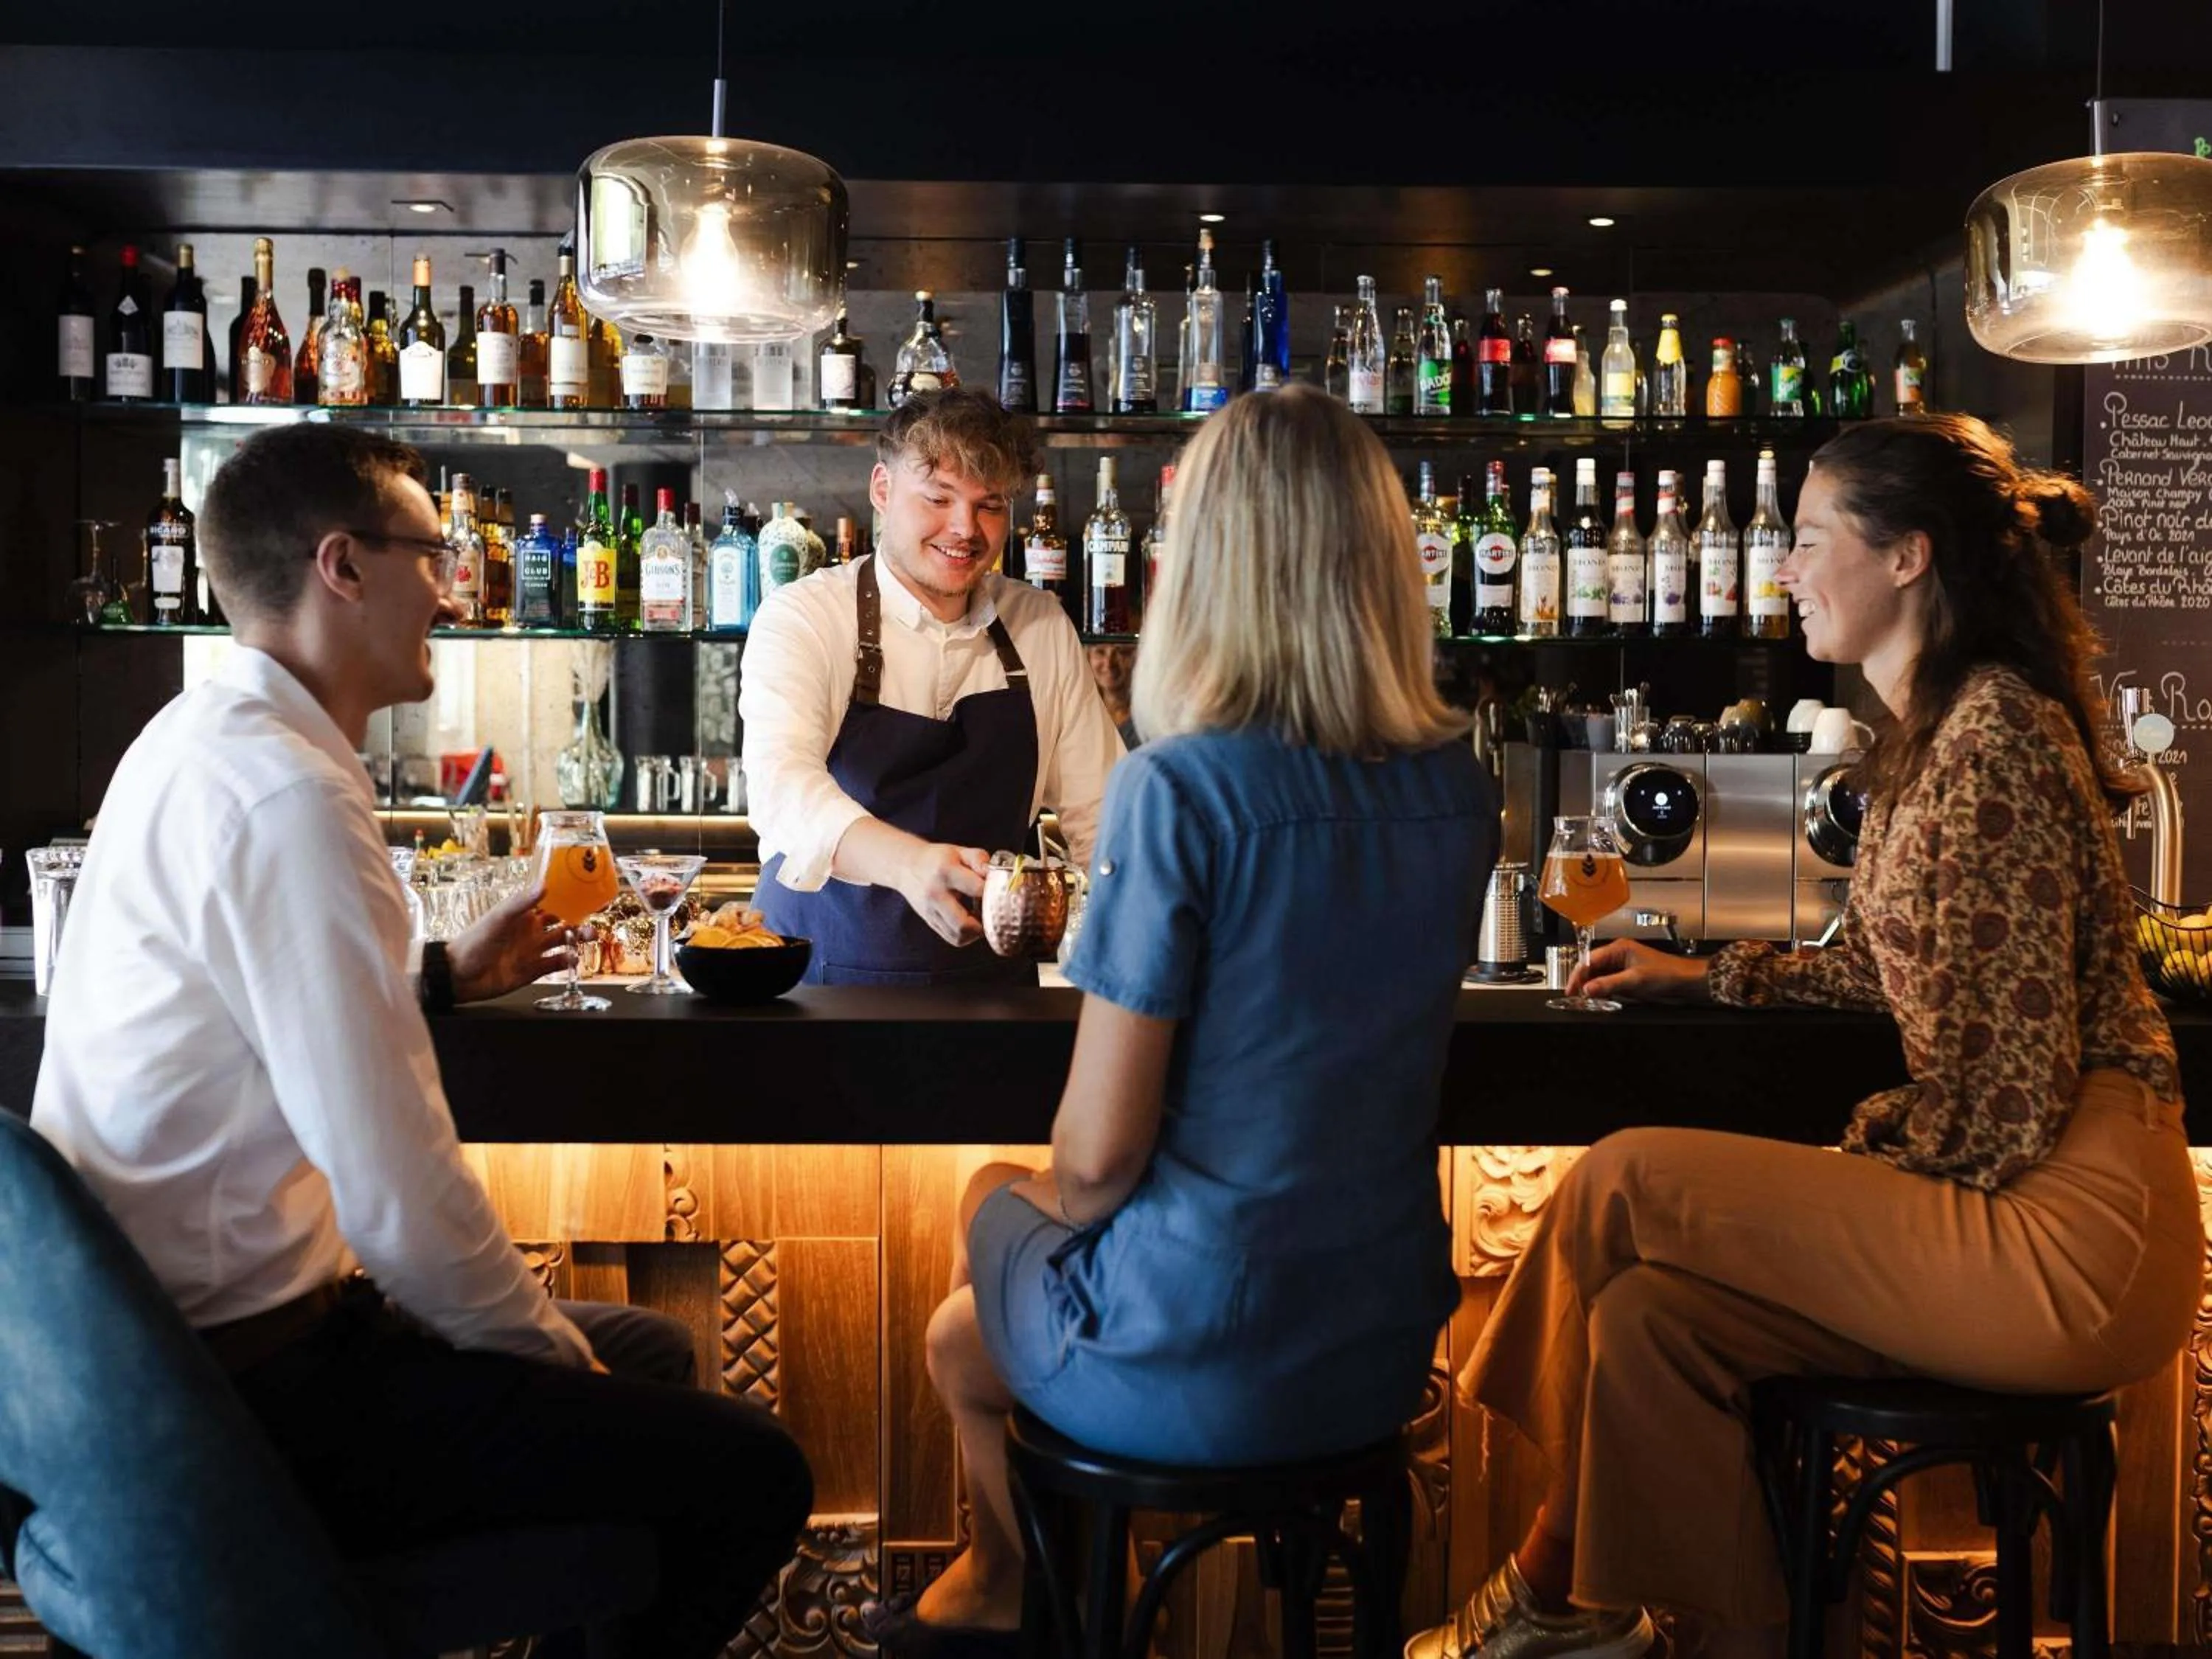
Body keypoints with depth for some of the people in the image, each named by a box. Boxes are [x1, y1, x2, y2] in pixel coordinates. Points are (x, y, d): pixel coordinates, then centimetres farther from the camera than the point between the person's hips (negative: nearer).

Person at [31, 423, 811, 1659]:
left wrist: (447, 977, 11)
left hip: (170, 1333, 11)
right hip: (251, 1385, -10)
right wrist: (554, 1355, -11)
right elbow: (403, 1194, -27)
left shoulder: (202, 740, 8)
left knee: (651, 1353, 21)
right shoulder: (290, 793, -24)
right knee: (752, 1476, -9)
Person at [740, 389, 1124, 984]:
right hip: (822, 978, -3)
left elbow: (1099, 812, 10)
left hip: (990, 980, 4)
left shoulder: (1043, 627, 8)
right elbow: (780, 783, -22)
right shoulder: (801, 617, -5)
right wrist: (909, 862, -40)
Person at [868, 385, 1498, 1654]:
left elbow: (1100, 1152, -19)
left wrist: (1047, 1203, 4)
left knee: (963, 1336, 28)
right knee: (1016, 1200, 31)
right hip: (1386, 1351, 6)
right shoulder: (1459, 787, -3)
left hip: (1195, 1371, -5)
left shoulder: (1181, 790, -22)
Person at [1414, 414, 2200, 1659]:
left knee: (1621, 1184, -9)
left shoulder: (1992, 731, -17)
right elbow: (1907, 965, 25)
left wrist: (1873, 1157, -5)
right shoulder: (1941, 726, 14)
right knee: (1648, 1314, -2)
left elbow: (2009, 1086, -19)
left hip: (2070, 1229, -9)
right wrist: (1713, 978, 27)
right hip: (2017, 1198, 9)